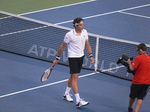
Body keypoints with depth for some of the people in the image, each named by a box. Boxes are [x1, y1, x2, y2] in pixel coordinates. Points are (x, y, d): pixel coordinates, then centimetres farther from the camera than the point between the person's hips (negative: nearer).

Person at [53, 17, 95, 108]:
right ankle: (78, 101, -17)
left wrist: (91, 56, 2)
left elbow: (87, 44, 10)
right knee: (75, 77, -12)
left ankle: (66, 94, 36)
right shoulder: (70, 35, -18)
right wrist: (57, 58, -2)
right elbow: (63, 46, -8)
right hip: (73, 57, -6)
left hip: (81, 57, 6)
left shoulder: (84, 32, -1)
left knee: (73, 76, 17)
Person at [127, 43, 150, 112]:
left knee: (132, 96, 17)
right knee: (140, 98, 5)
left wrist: (129, 62, 1)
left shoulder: (139, 58, -16)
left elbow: (132, 68, -18)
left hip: (137, 81, -5)